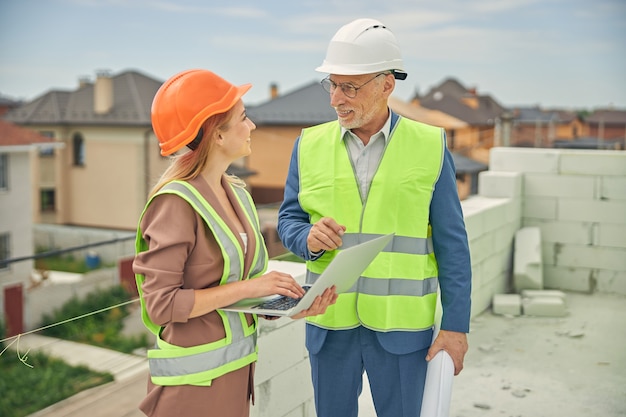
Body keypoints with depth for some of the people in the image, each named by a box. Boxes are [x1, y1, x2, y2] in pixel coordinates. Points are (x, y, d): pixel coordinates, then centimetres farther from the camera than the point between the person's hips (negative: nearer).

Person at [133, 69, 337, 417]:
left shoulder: (235, 192, 4)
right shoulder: (176, 202, -18)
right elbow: (160, 303, -20)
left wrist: (292, 305, -6)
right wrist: (248, 287, -22)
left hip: (238, 365, 7)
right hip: (194, 377, -7)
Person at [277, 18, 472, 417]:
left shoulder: (430, 146, -4)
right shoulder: (310, 144, 2)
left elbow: (451, 244, -2)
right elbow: (288, 219, 7)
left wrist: (456, 324, -4)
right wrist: (308, 238, -16)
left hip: (402, 324, -2)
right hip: (329, 321, 2)